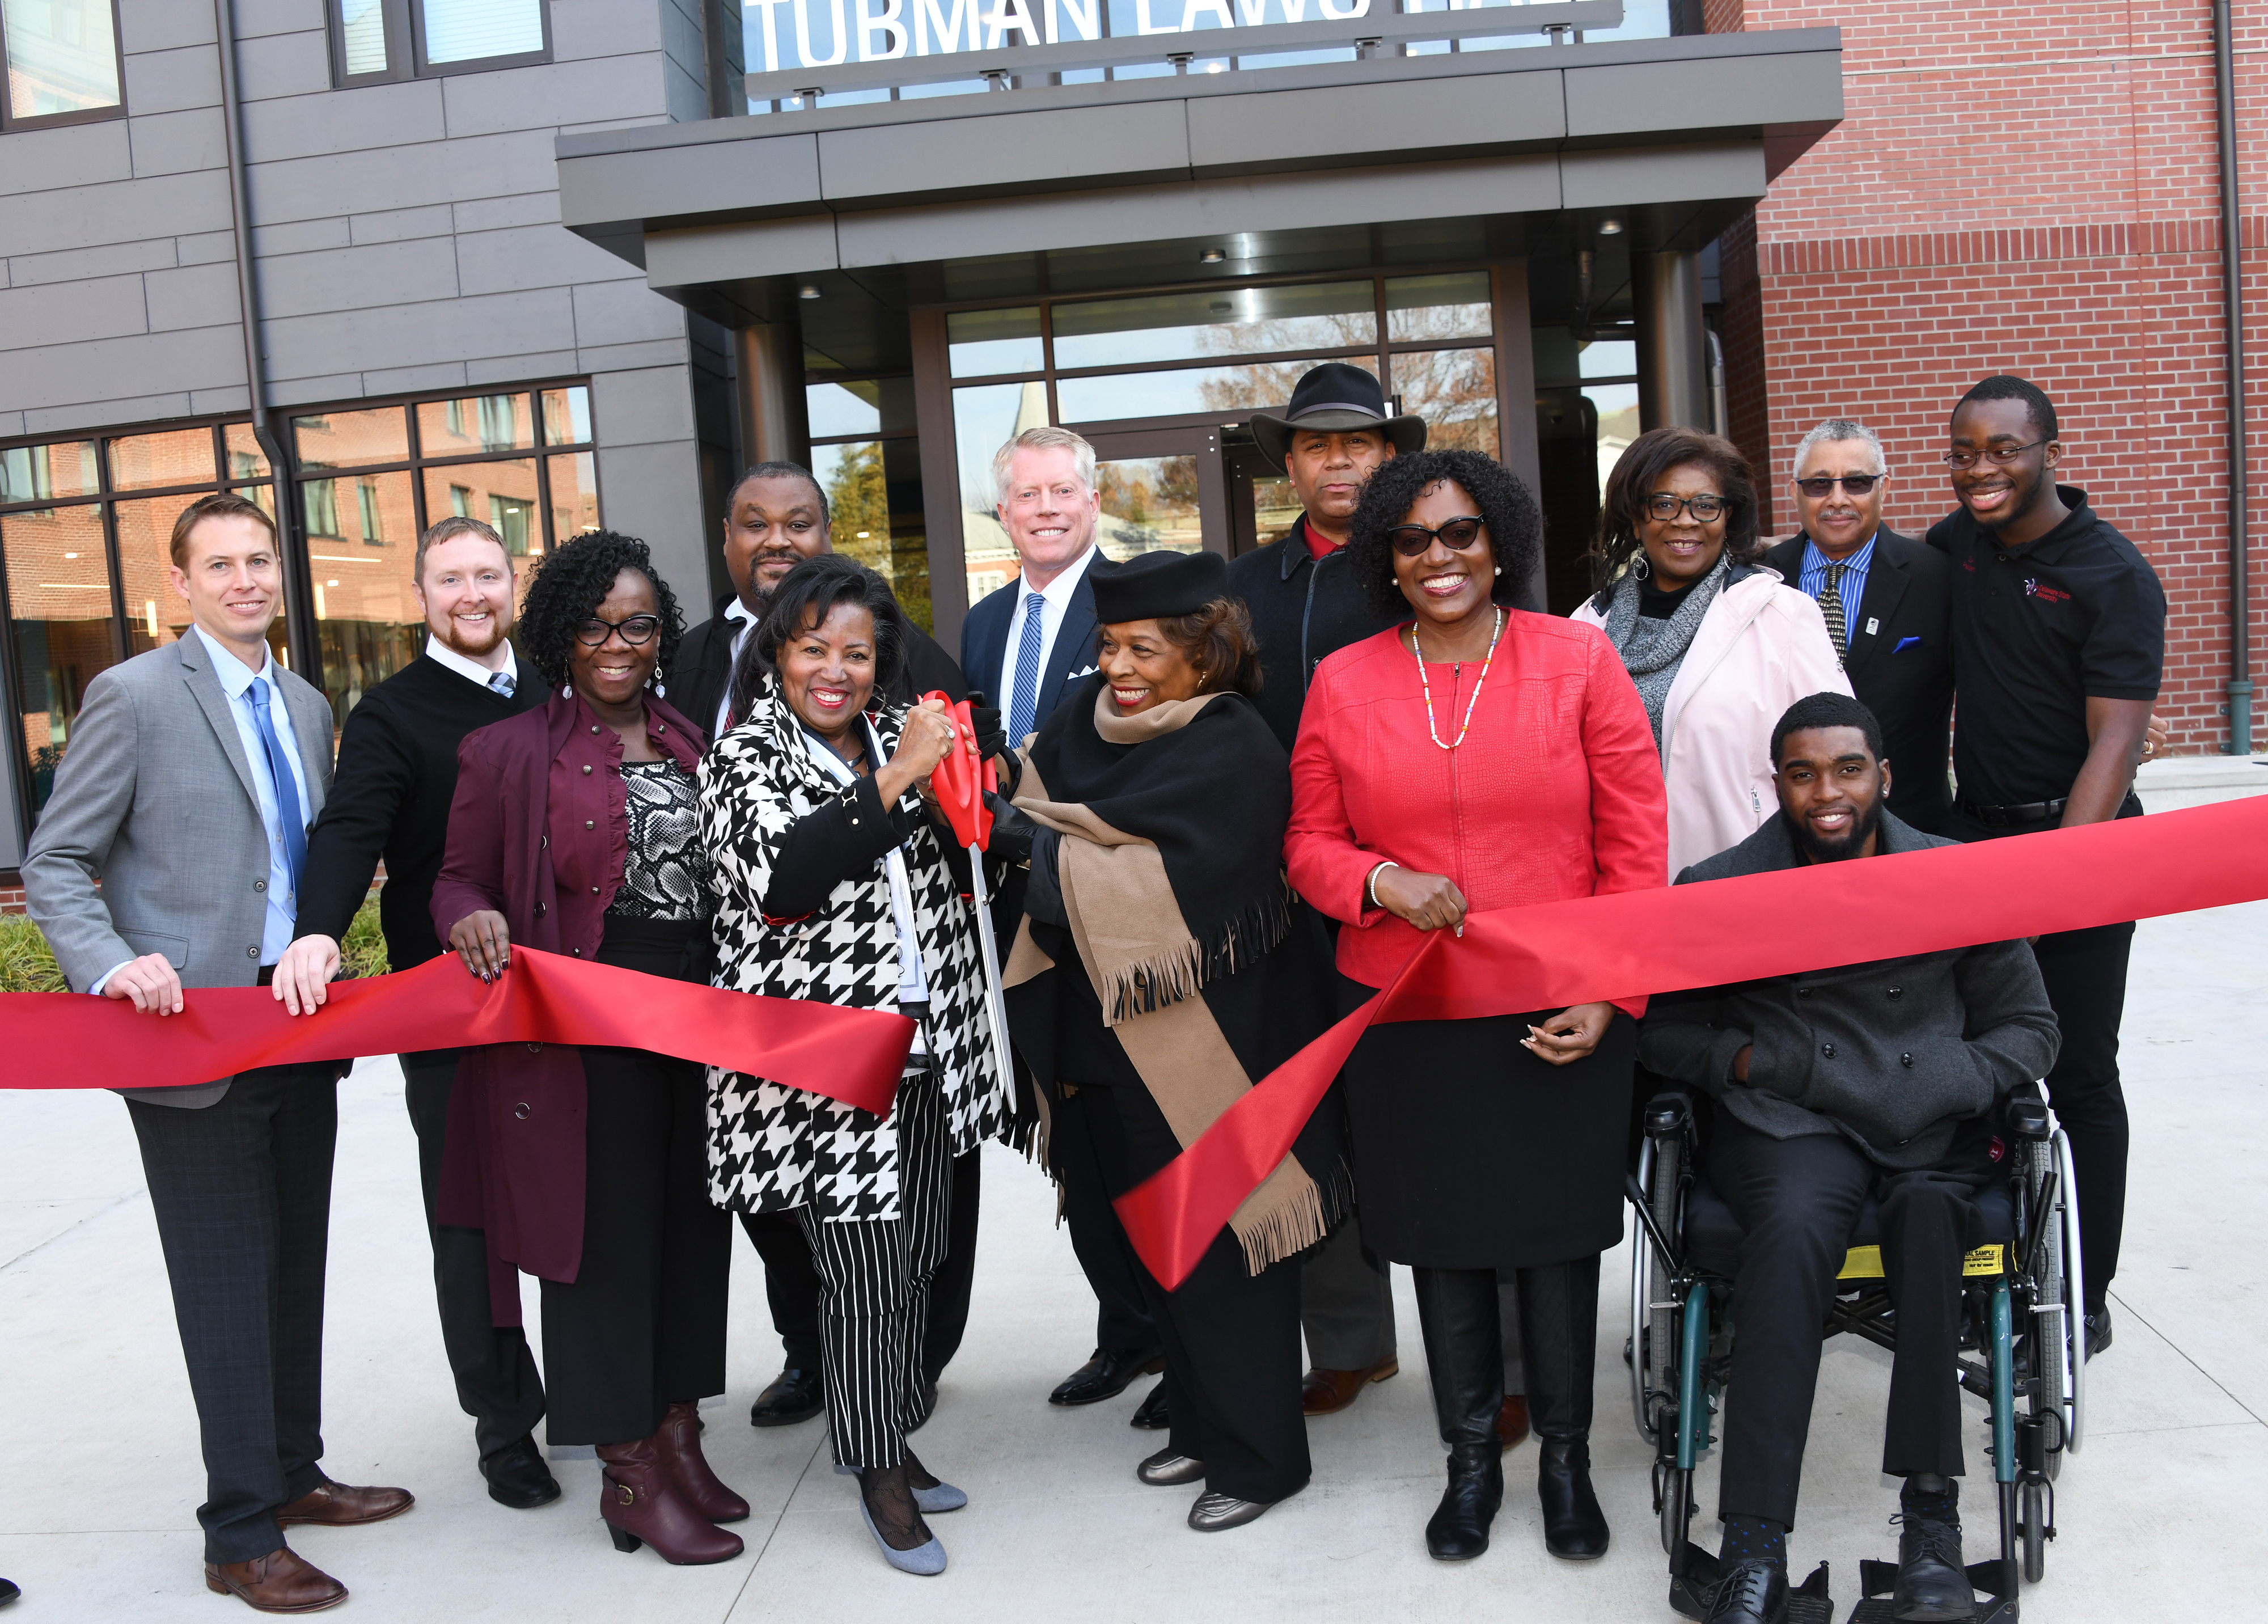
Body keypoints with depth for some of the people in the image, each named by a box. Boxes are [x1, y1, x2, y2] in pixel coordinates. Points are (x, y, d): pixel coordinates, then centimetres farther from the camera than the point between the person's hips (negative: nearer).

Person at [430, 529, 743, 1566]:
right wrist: (474, 920, -19)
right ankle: (628, 1474, 16)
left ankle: (678, 1435, 27)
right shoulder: (508, 752, -2)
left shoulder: (692, 743, 11)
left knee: (694, 1228, 11)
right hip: (585, 1037, -5)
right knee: (607, 1236, 3)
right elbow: (461, 879, 3)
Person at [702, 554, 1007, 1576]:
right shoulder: (746, 756, -5)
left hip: (926, 1042, 6)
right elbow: (781, 876, -24)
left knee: (917, 1257, 14)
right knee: (861, 1272, -1)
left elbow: (960, 865, 18)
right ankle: (878, 1475, 17)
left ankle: (896, 1439, 32)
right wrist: (895, 779, -24)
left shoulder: (902, 734, 10)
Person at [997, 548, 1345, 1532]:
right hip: (1112, 1037, 7)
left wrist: (1037, 844, -18)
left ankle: (1259, 1455, 20)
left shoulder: (1232, 753, -15)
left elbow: (1162, 885, -23)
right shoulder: (1087, 720, 7)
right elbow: (1044, 840, 8)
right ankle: (1200, 1423, 34)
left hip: (1206, 1047, -7)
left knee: (1222, 1245, 3)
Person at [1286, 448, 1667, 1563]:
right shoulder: (1343, 683, 2)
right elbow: (1311, 845, 6)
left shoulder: (1579, 659, -2)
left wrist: (1609, 989, -9)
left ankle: (1566, 1458, 32)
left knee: (1557, 1233, 11)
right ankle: (1471, 1459, 32)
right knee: (1442, 1240, 12)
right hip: (1404, 1012, 1)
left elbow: (1635, 843, -3)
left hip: (1559, 1017, -1)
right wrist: (1385, 882, -15)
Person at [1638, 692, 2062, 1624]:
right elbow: (1658, 1029, 8)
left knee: (1928, 1205, -34)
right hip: (1784, 1125, -1)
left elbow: (2029, 1029, 11)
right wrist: (1752, 1059, -9)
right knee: (1793, 1224, -35)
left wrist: (1940, 1087, -8)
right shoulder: (1720, 891, 5)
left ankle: (1931, 1513, -30)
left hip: (1932, 1126, 2)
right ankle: (1754, 1549, -37)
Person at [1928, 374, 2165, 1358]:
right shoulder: (1960, 542, 8)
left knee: (2078, 1078, 2)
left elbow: (2117, 738, -17)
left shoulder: (2115, 578, -10)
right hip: (1970, 833, 5)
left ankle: (2084, 1302, 14)